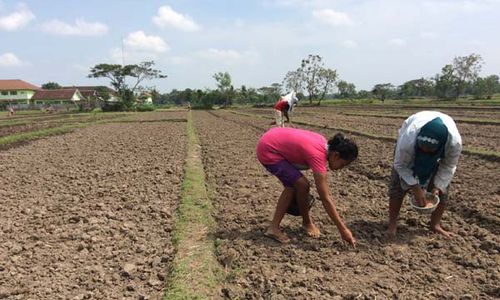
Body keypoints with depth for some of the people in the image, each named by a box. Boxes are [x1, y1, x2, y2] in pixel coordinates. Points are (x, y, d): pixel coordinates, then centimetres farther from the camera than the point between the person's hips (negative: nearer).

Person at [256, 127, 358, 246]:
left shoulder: (324, 144, -1)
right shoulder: (317, 155, -24)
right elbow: (325, 199, -22)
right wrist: (343, 229, -17)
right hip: (268, 151, -9)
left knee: (292, 185, 12)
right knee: (302, 184, -10)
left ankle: (273, 227, 14)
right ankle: (307, 222, 15)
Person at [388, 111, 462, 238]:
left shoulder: (454, 142, -39)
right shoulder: (408, 139, -45)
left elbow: (448, 166, -18)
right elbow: (401, 165, -27)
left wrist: (438, 187, -23)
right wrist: (416, 188, -30)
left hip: (438, 155, 2)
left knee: (442, 190, -3)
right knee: (398, 185, -10)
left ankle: (435, 224, 18)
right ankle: (392, 224, 4)